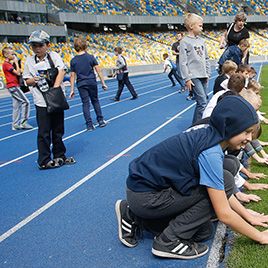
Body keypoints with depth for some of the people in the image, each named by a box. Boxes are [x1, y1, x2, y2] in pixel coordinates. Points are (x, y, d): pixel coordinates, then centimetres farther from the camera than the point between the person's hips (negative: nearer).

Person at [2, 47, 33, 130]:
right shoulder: (6, 64, -13)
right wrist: (16, 62, -10)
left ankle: (15, 125, 18)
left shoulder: (9, 64, 15)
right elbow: (18, 73, -18)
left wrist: (15, 63, 3)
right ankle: (23, 122, -8)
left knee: (17, 105, 12)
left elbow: (18, 71, 13)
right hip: (13, 86, -10)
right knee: (26, 102, -11)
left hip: (14, 86, 10)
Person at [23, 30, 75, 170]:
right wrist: (35, 80, -14)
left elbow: (61, 71, -10)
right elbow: (27, 80, 8)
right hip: (41, 102, -1)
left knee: (58, 130, 13)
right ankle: (44, 161, 13)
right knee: (44, 132, 1)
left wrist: (55, 88, -22)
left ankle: (59, 156, 28)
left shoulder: (54, 56, 1)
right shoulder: (29, 61, 3)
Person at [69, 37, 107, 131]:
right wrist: (103, 83, 1)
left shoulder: (73, 60, -1)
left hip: (81, 85, 1)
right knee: (95, 101, 15)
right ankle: (101, 121, 21)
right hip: (92, 83, 0)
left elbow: (72, 76, -1)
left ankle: (89, 125, 5)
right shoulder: (91, 57, -5)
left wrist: (72, 90, 3)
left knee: (85, 104, 5)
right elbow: (98, 71, -5)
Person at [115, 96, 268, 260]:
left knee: (202, 231, 10)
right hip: (144, 197, -9)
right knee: (225, 181, -13)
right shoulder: (210, 153, -24)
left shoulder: (209, 134, 2)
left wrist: (249, 216, 14)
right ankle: (169, 241, -6)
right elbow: (224, 214, -18)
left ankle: (135, 215, 14)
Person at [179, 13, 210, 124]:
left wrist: (207, 73, 16)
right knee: (202, 102, -12)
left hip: (203, 76, 7)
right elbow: (183, 62, -10)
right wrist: (187, 79, -14)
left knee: (204, 101, 10)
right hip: (194, 77, -7)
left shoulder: (201, 41, 14)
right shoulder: (185, 42, -6)